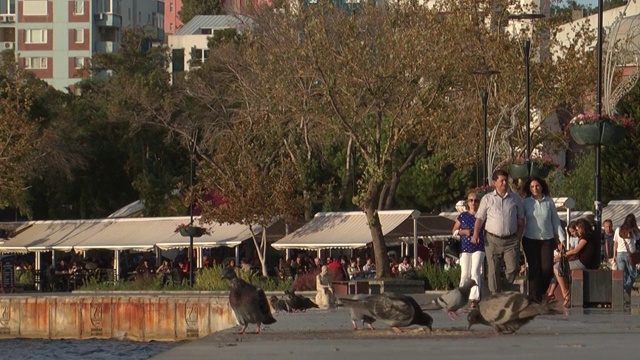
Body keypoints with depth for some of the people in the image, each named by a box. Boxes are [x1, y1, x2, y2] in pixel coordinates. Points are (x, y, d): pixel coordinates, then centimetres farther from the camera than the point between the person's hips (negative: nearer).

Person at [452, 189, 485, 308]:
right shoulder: (463, 216, 8)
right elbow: (454, 231, 11)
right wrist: (465, 232, -6)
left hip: (478, 248, -2)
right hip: (465, 248, 2)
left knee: (475, 272, -14)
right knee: (465, 274, 0)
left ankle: (474, 298, -18)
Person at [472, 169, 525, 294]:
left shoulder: (515, 199, 10)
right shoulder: (487, 199, 6)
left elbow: (521, 220, 14)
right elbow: (480, 218, 3)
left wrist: (519, 236, 6)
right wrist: (476, 234, -10)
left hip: (511, 240, 1)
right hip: (492, 240, -1)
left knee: (513, 268, -6)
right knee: (493, 270, -1)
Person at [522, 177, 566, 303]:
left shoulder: (549, 202, 6)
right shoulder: (526, 203, 3)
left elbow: (555, 221, 10)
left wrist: (561, 238, 6)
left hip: (547, 239, 1)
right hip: (530, 239, -1)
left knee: (547, 268, -7)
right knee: (534, 269, -4)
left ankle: (542, 291, 18)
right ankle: (535, 297, 2)